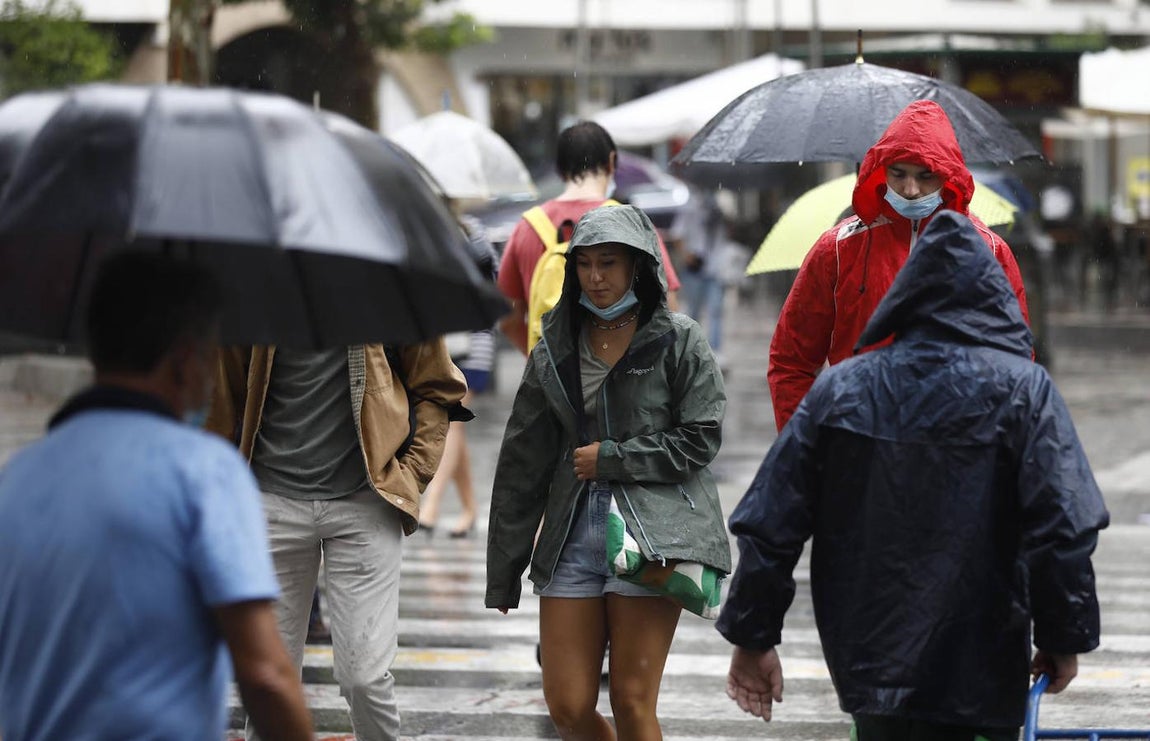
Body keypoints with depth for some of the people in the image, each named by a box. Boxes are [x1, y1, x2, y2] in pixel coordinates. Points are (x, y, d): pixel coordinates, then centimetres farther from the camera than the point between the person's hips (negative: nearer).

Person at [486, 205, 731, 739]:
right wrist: (502, 572, 12)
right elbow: (522, 465, 13)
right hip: (573, 534, 4)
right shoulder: (553, 353, 12)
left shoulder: (679, 342, 2)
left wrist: (611, 458, -8)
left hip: (651, 530, -4)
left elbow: (700, 439, -4)